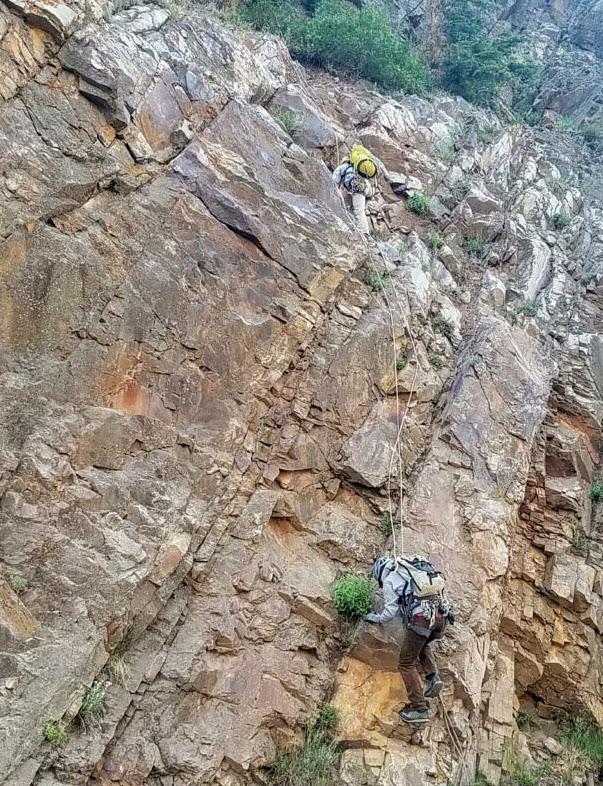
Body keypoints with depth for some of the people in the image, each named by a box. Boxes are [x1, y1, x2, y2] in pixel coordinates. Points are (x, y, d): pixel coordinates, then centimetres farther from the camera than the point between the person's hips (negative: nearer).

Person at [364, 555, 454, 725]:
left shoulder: (389, 579, 8)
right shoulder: (409, 568, 27)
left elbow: (391, 611, 8)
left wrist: (376, 618, 26)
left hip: (422, 618, -7)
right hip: (442, 615, 7)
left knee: (407, 664, 9)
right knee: (423, 644, 34)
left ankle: (419, 709, 5)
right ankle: (433, 677, 14)